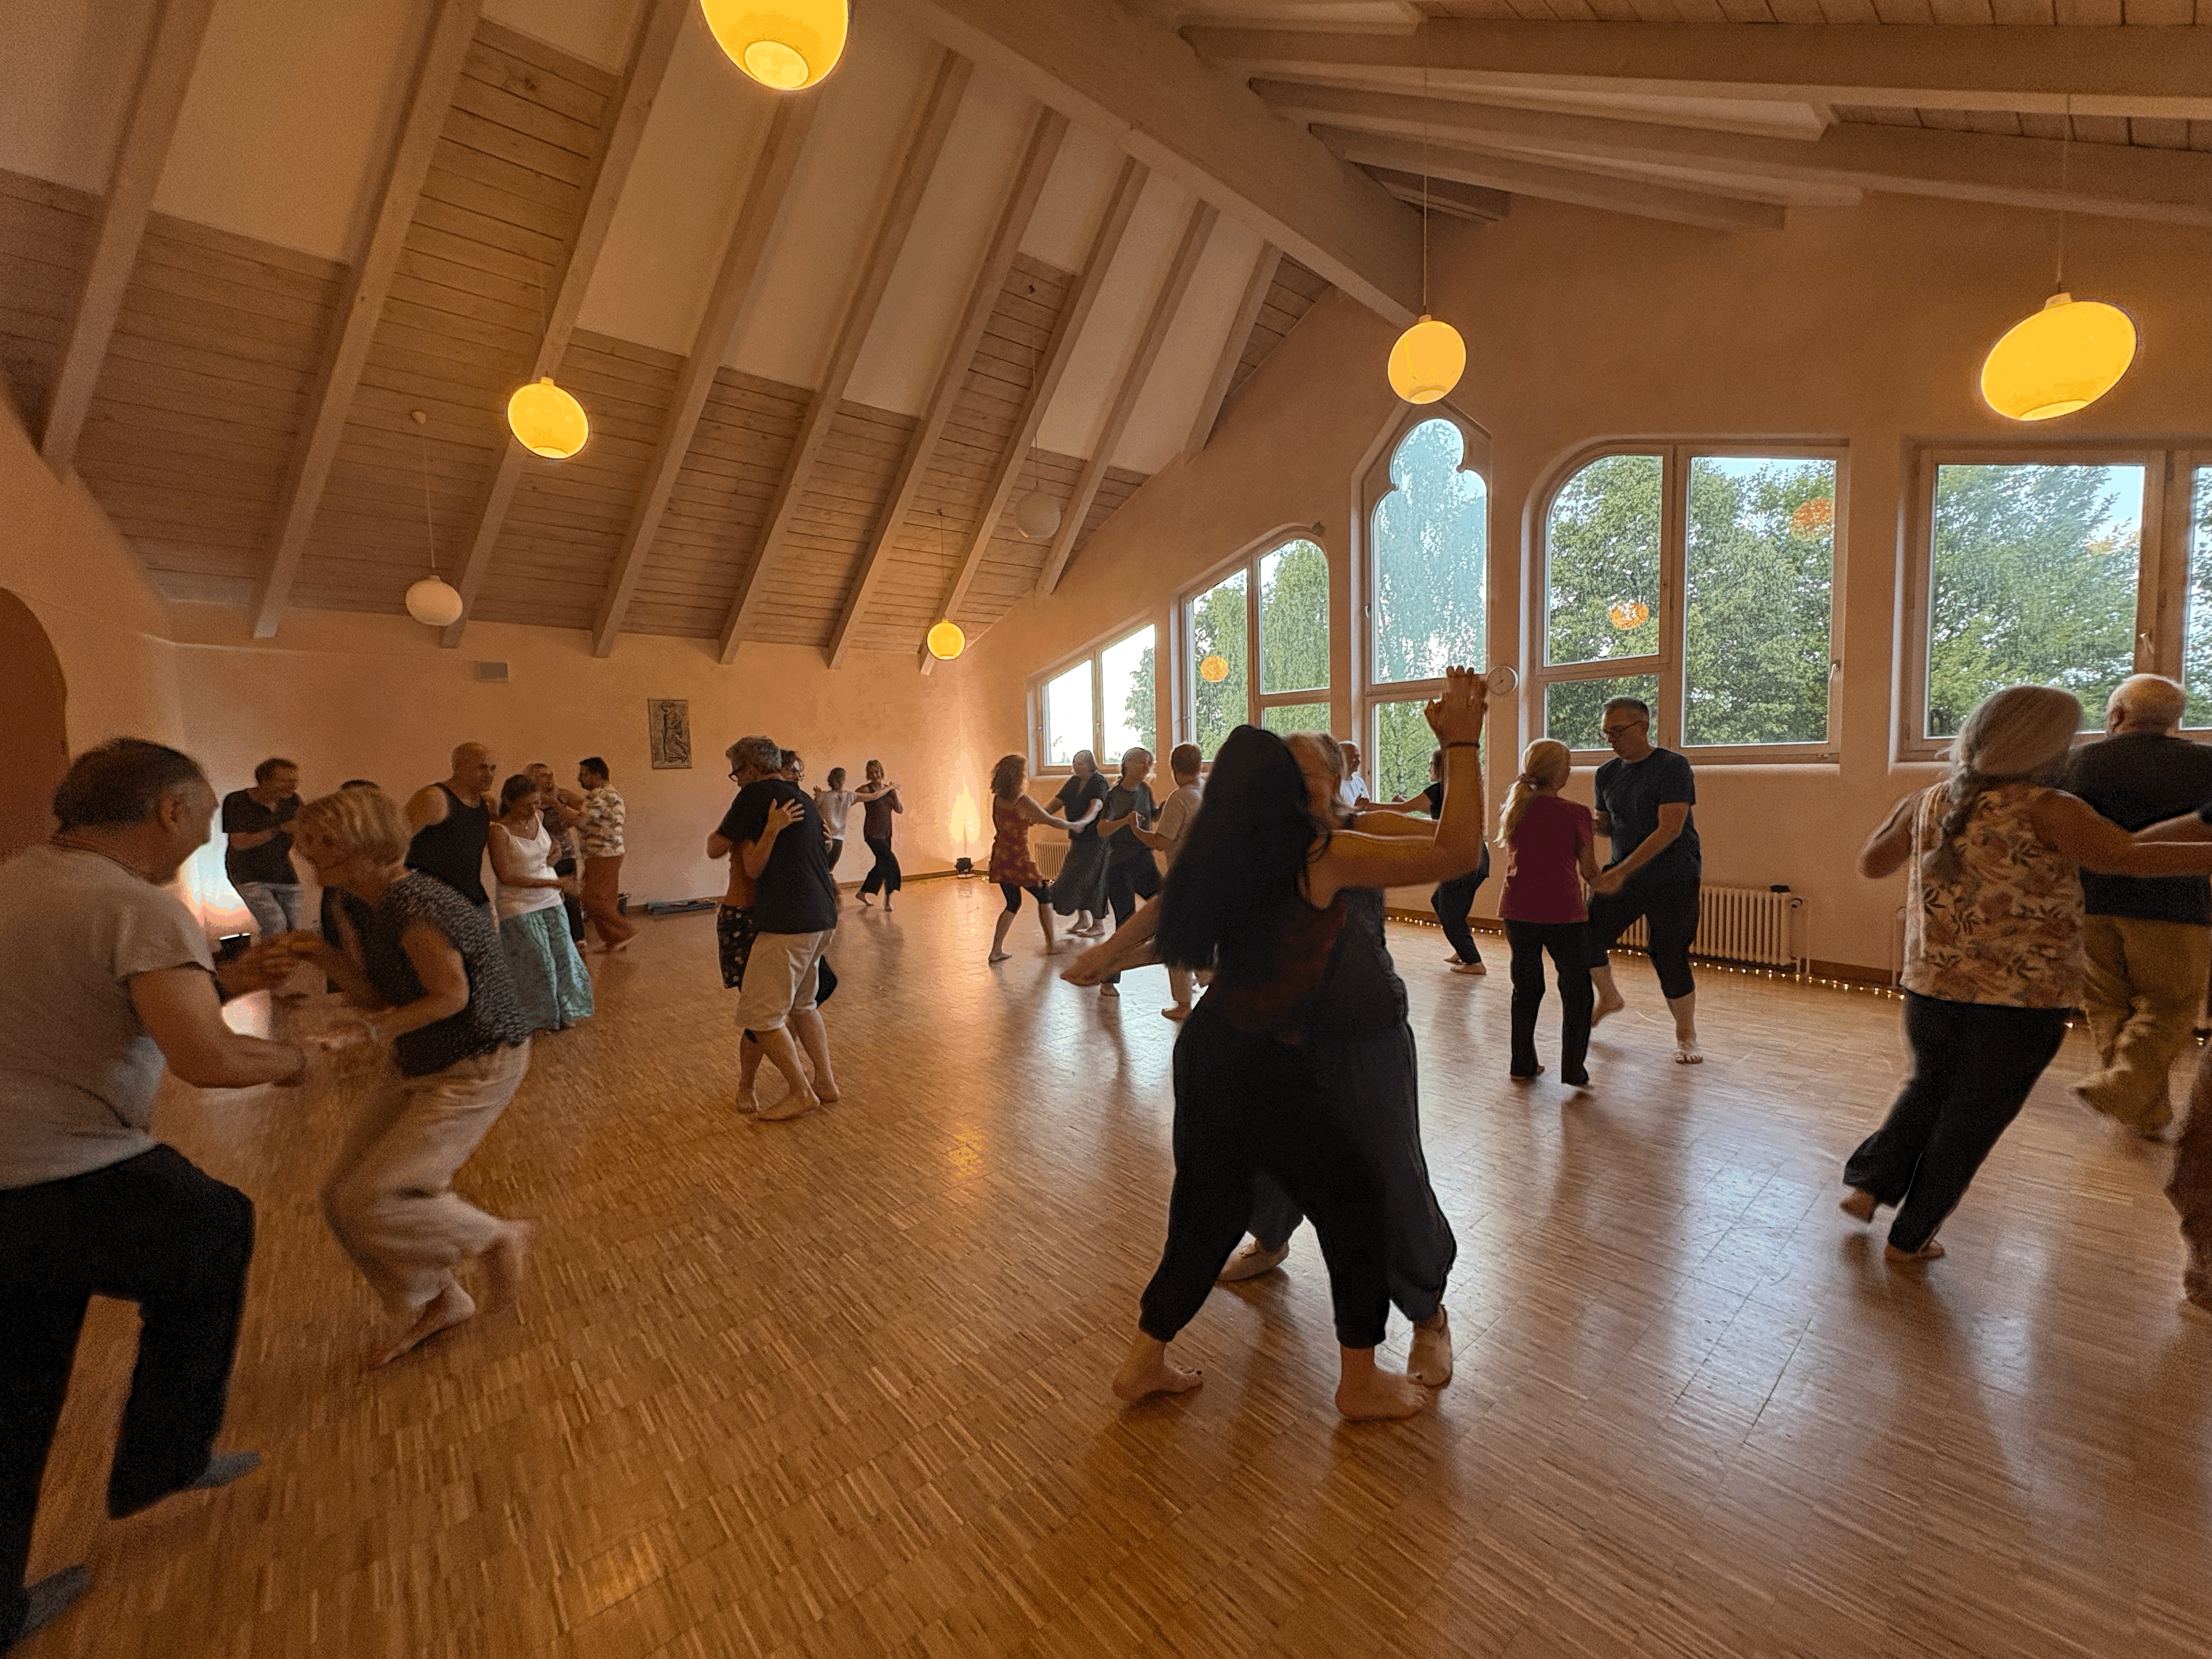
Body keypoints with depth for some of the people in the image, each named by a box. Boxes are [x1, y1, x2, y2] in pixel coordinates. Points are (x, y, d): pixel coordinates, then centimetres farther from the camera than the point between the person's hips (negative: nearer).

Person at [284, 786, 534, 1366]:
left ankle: (499, 1238, 14)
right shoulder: (376, 908, 7)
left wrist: (373, 1031, -24)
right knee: (343, 1196, 11)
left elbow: (451, 996, -21)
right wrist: (329, 960, -1)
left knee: (370, 1199, -11)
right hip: (419, 1068, 10)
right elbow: (382, 1002, 10)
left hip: (477, 1069, -10)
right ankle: (437, 1303, 29)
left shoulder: (411, 902, -22)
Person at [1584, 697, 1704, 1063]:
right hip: (1623, 873, 5)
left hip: (1672, 879, -5)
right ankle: (1609, 999, 25)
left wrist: (1622, 871, -27)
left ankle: (1687, 1036, 20)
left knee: (1670, 958, -3)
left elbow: (1670, 829, -21)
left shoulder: (1673, 767, -13)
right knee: (1588, 939, -3)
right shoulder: (1607, 773, 6)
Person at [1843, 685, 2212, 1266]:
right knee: (1973, 1118, 10)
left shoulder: (1931, 801, 1)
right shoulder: (2044, 810, -14)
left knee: (1928, 1088, 26)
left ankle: (1869, 1186, 19)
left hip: (1932, 989, 4)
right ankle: (1910, 1238, 18)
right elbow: (2128, 858, -25)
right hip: (2020, 1000, -4)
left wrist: (1898, 816, 26)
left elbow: (1872, 863, 12)